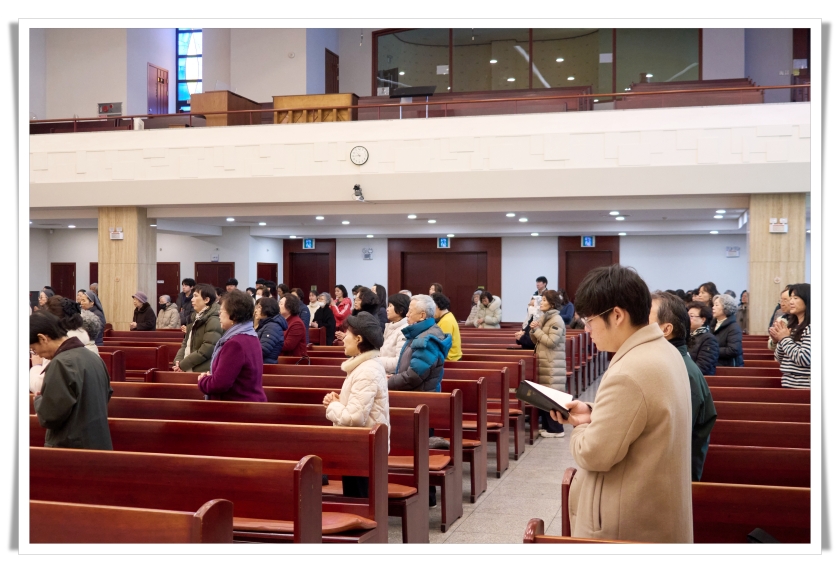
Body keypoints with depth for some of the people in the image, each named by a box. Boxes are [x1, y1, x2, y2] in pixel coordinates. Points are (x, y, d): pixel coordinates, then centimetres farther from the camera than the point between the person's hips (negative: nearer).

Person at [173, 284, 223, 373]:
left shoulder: (213, 321, -14)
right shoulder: (194, 317, 15)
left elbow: (206, 350, -21)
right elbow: (186, 342, 17)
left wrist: (182, 365, -14)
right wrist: (178, 360, -2)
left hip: (202, 372, -8)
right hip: (189, 370, 8)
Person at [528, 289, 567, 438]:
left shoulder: (557, 320, -13)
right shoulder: (544, 318, 15)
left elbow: (551, 342, -20)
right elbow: (536, 341, 16)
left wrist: (537, 330, -14)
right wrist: (532, 330, -4)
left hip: (552, 365, -9)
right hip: (543, 362, 9)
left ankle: (556, 429, -1)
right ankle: (547, 426, 19)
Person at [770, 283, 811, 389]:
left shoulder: (810, 327, -12)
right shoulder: (793, 326, 12)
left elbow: (805, 359, -22)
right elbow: (781, 360, 14)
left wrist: (785, 339, -14)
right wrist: (778, 340, -3)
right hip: (788, 384, 8)